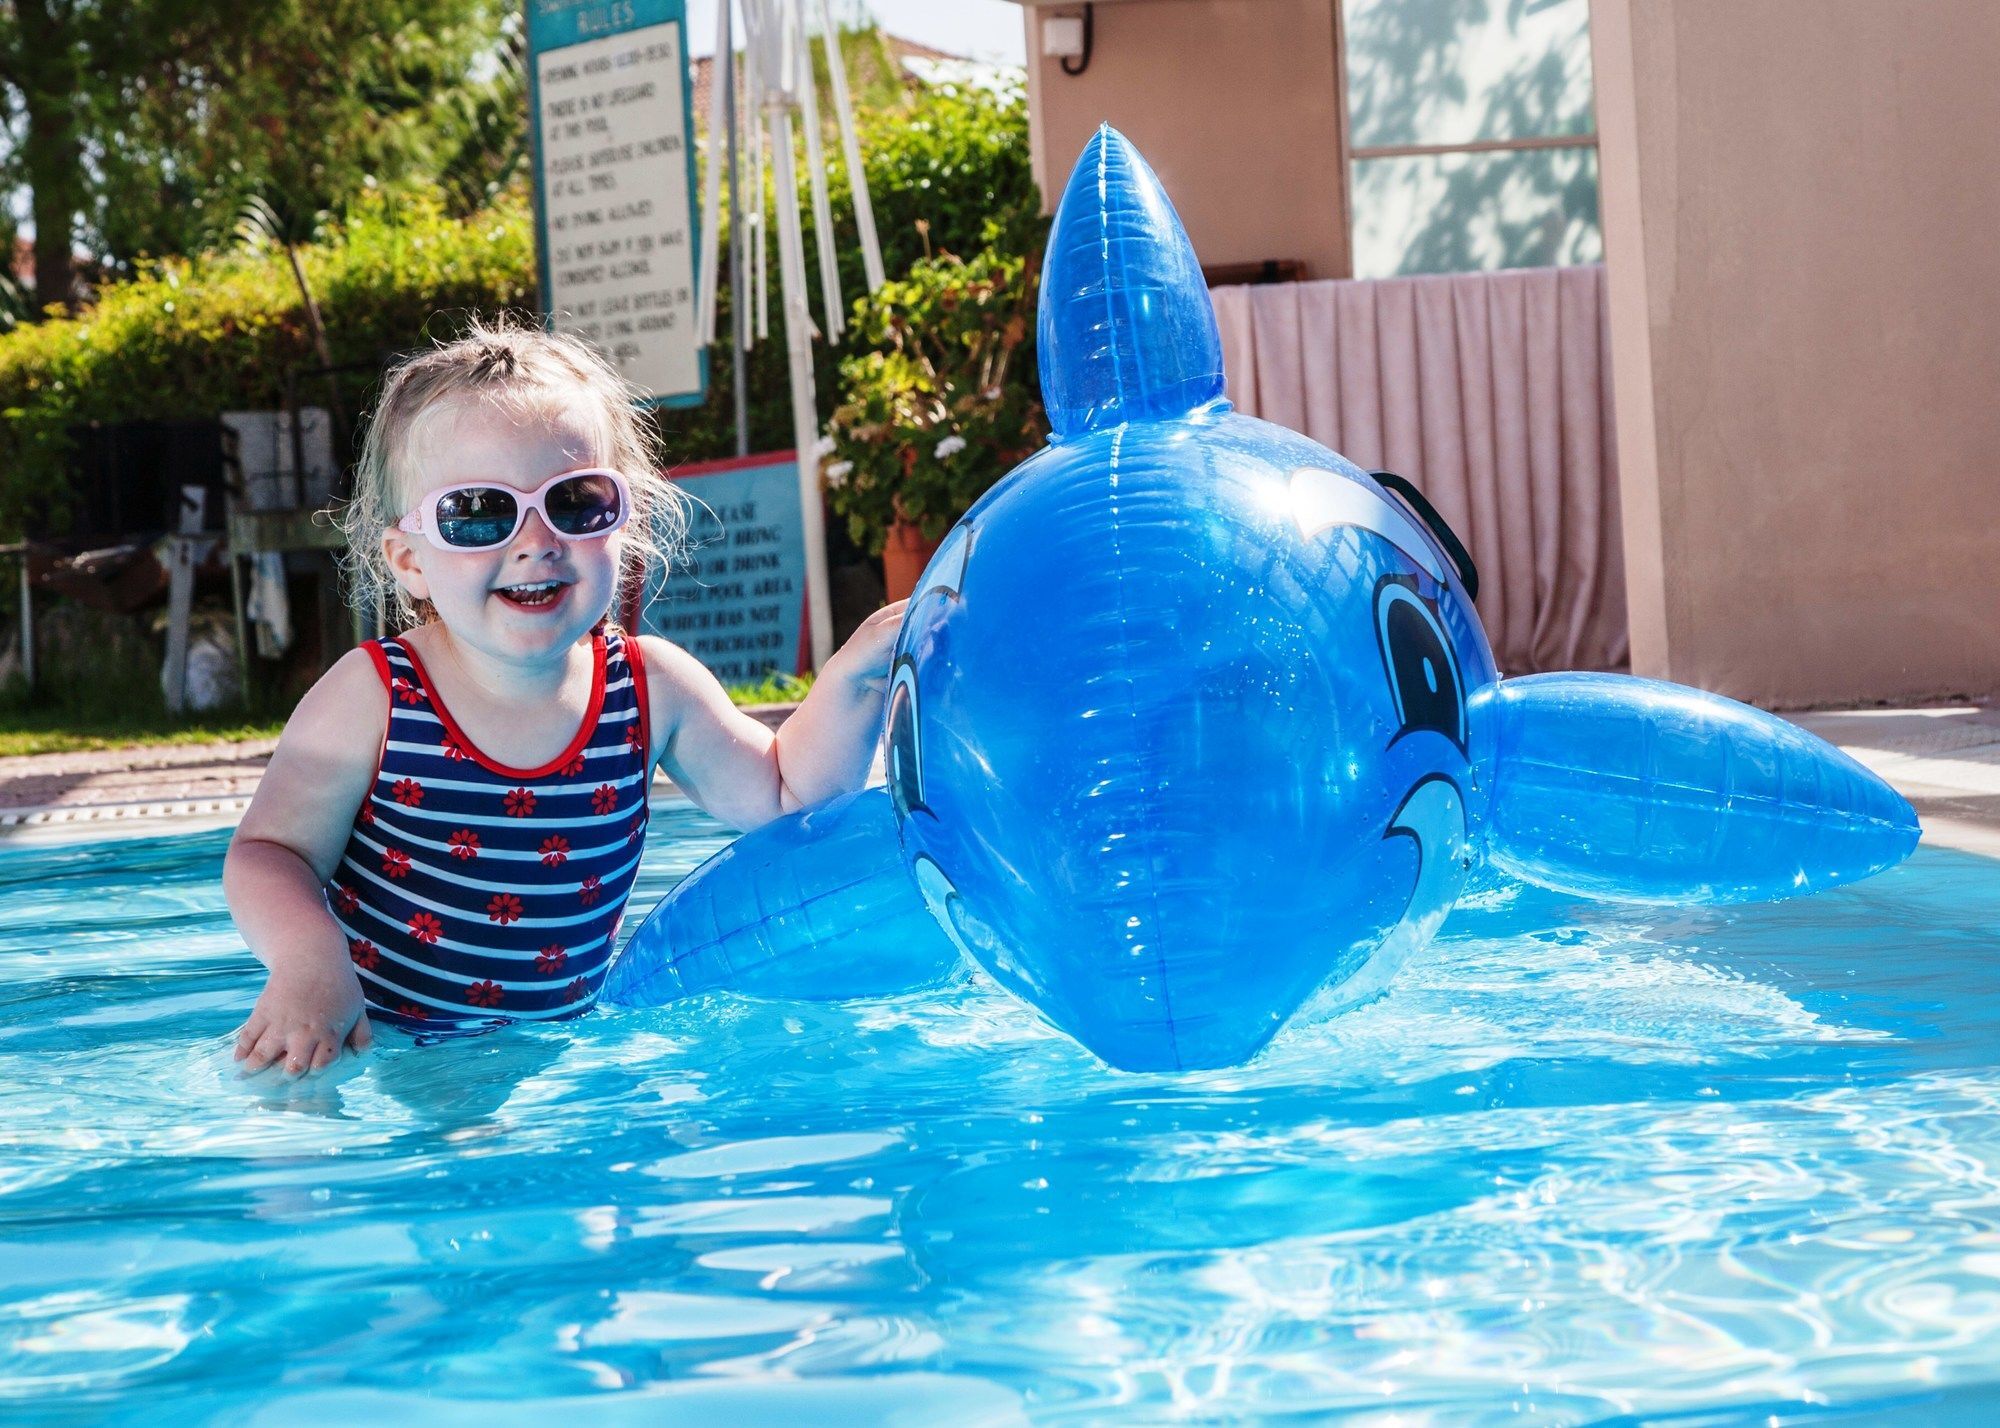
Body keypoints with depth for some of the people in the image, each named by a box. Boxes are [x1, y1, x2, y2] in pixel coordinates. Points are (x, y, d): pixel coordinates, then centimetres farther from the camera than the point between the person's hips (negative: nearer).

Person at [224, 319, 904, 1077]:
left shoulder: (652, 688, -4)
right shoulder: (373, 698, -13)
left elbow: (782, 796, 10)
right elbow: (269, 854, -8)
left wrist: (853, 681, -5)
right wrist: (307, 959, -29)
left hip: (558, 1043, 5)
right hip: (369, 1042, -5)